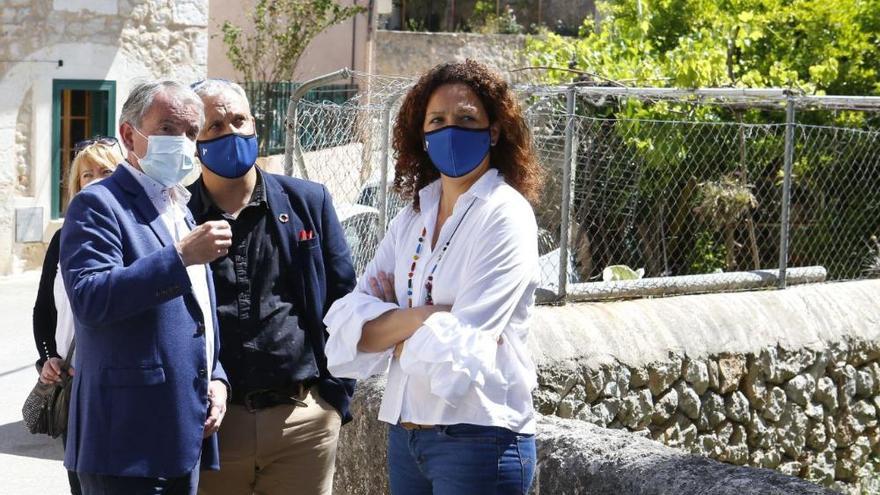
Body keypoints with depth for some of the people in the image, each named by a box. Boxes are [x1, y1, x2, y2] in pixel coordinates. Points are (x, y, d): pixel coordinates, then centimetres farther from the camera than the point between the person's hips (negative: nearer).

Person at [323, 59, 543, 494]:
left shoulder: (506, 216, -10)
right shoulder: (410, 218, 9)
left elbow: (456, 353, -18)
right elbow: (347, 325, 0)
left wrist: (389, 329, -2)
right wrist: (420, 317, -15)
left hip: (478, 438, -6)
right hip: (404, 431, 6)